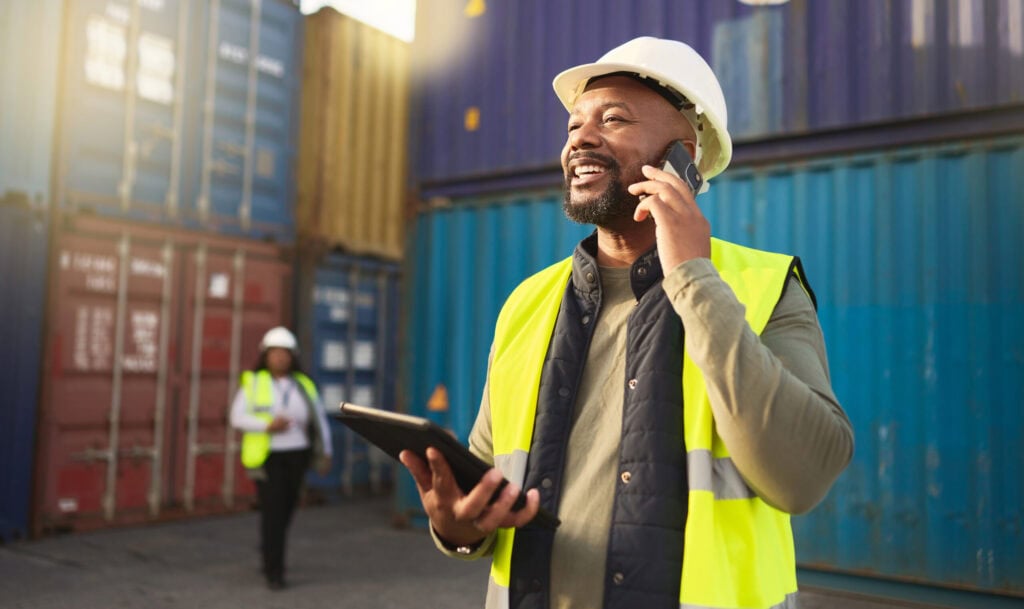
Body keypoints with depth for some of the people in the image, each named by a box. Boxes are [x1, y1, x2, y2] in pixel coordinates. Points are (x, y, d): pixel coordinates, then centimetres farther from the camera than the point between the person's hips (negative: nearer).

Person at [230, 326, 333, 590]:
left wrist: (325, 453, -2)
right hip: (266, 456, -3)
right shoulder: (253, 382, -2)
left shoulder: (302, 385, 5)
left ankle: (268, 551, 40)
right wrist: (268, 426, -22)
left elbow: (319, 419, 7)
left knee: (286, 509, 12)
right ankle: (274, 571, -1)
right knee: (273, 510, -10)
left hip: (296, 454, 3)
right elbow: (238, 417, -7)